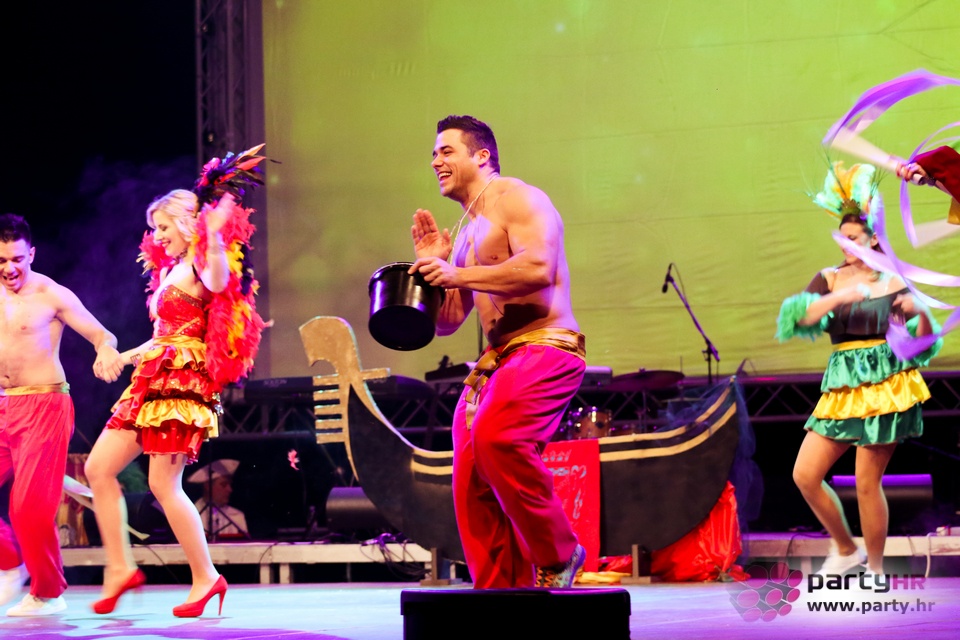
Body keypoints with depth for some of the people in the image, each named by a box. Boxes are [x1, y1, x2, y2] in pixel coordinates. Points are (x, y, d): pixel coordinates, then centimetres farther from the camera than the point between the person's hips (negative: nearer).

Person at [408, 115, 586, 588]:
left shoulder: (516, 199, -2)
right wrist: (433, 267, 10)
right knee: (472, 486, -1)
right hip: (496, 361, 9)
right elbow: (446, 321, 25)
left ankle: (557, 554, -18)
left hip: (545, 347, -9)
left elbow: (539, 267, -20)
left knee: (495, 436, -32)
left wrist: (458, 276, -20)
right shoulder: (467, 232, 25)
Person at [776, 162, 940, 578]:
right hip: (842, 389, 4)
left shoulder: (893, 285, 4)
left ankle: (876, 570, 9)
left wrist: (923, 314, -14)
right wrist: (839, 297, -23)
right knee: (805, 474, 0)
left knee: (867, 483, -5)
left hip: (884, 387, -4)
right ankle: (846, 550, 20)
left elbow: (921, 344, 6)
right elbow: (798, 316, -10)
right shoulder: (830, 279, 8)